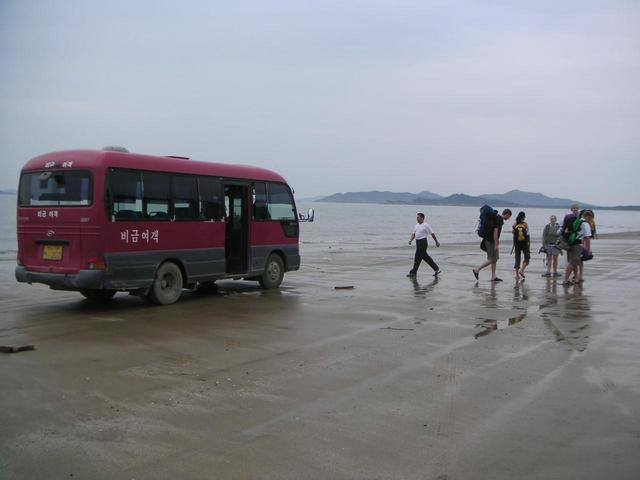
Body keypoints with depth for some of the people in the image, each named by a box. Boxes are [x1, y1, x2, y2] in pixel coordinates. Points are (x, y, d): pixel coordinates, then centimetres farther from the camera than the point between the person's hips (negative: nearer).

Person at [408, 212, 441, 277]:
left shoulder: (426, 225, -9)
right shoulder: (416, 225, 13)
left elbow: (432, 234, -4)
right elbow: (414, 234, 17)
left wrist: (436, 242, 0)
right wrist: (410, 240, 1)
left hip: (423, 242, -9)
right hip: (418, 242, 9)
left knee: (418, 257, -6)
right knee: (425, 257, 13)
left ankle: (413, 272, 1)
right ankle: (437, 269, 23)